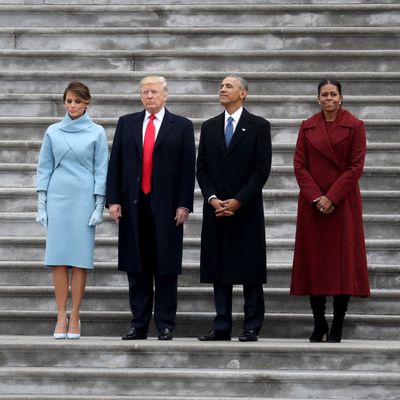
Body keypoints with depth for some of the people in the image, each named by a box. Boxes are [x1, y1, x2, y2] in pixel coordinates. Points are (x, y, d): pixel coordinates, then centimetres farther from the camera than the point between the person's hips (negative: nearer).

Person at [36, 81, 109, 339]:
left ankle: (75, 318, 1)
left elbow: (101, 170, 2)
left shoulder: (97, 132, 2)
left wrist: (99, 207, -4)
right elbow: (45, 168, 10)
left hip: (84, 199, -2)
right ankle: (61, 317, 1)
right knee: (58, 258, -2)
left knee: (80, 259, -3)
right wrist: (41, 205, 4)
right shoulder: (53, 132, 7)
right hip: (57, 198, 2)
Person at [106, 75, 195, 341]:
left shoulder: (182, 126, 5)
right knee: (136, 268, 5)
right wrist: (113, 200, 0)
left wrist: (184, 205, -7)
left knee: (166, 269, 1)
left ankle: (165, 326, 6)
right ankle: (139, 325, 10)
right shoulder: (126, 123, 11)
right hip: (133, 206, 2)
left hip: (166, 206, -2)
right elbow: (115, 164, 9)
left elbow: (188, 168, 0)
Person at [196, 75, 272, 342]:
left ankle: (252, 328, 3)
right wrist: (212, 199, -6)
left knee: (250, 271, -1)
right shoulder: (209, 127, 12)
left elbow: (262, 169, -6)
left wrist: (238, 201, -12)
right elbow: (202, 168, 10)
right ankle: (222, 327, 8)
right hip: (215, 209, 4)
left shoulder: (259, 126, 0)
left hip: (247, 209, -4)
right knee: (218, 270, 4)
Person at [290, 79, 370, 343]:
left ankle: (337, 326, 4)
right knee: (313, 261, 2)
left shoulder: (354, 126, -1)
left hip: (343, 202, -2)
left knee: (343, 260, -2)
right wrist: (316, 197, -9)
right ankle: (319, 324, 9)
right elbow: (299, 165, 3)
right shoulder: (307, 127, 7)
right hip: (312, 203, 2)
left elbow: (356, 167, -6)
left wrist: (332, 197, -13)